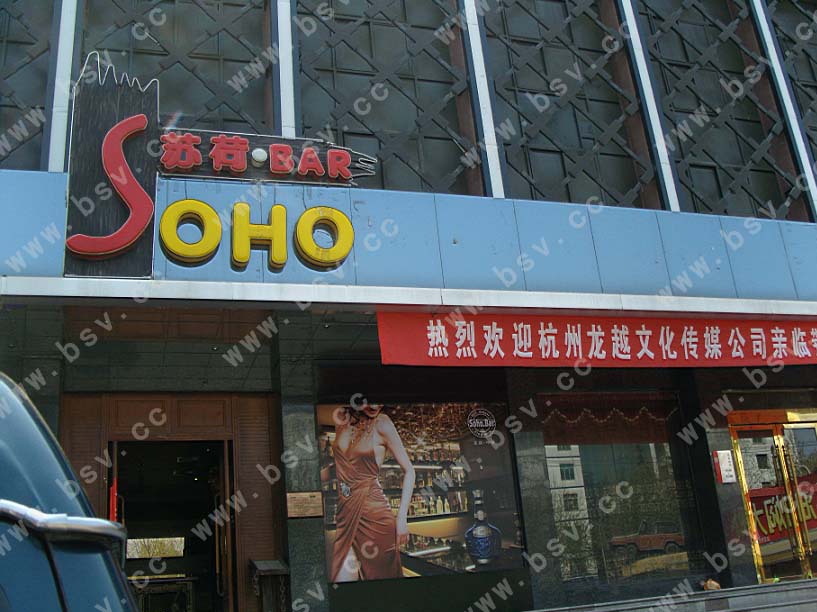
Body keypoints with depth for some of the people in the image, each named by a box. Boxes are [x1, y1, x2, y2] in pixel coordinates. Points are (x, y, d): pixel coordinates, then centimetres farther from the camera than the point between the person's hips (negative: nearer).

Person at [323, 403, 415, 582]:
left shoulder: (382, 423, -7)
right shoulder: (341, 418, 4)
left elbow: (408, 470, -3)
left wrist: (401, 518, -8)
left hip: (374, 513, -4)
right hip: (345, 513, 4)